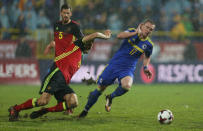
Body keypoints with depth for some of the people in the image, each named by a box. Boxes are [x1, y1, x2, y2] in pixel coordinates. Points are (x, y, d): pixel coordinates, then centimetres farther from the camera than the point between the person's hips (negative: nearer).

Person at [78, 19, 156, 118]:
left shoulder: (148, 45, 3)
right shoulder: (132, 32, -2)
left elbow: (147, 57, 24)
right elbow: (119, 36, -23)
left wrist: (145, 67, 6)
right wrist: (136, 33, -28)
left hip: (128, 69, 0)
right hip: (114, 64, 0)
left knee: (127, 85, -34)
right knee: (100, 88, 3)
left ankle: (110, 97, -2)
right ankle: (85, 110, 25)